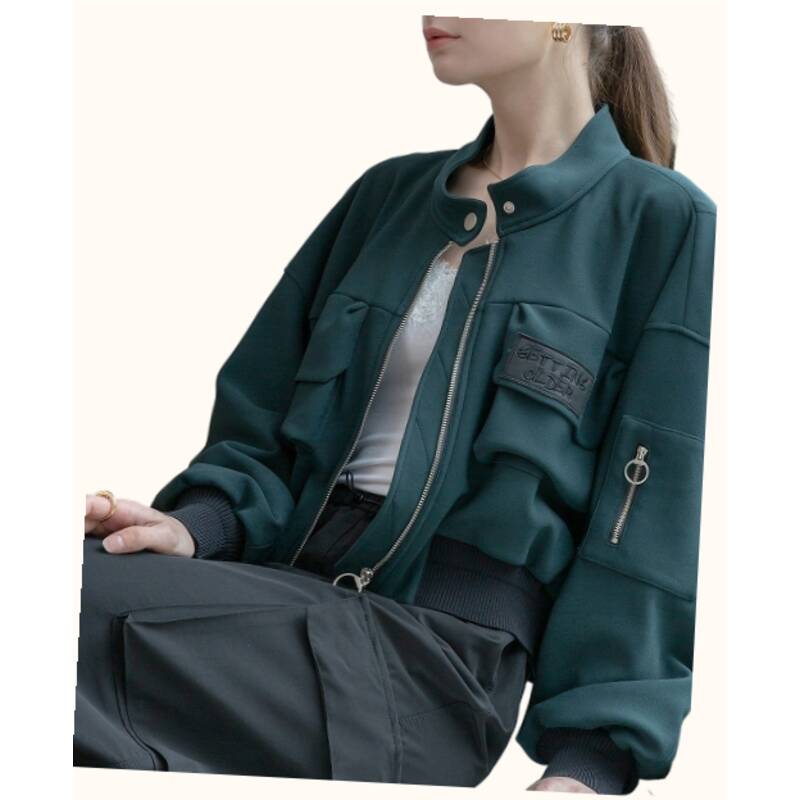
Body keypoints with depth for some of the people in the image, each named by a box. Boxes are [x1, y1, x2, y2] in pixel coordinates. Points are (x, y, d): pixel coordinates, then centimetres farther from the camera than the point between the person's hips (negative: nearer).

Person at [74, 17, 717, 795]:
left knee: (77, 611, -30)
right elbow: (266, 414, 18)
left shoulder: (662, 222, 2)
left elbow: (654, 521, -4)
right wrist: (199, 525, -4)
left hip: (440, 651, -5)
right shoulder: (388, 194, 19)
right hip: (289, 593, 6)